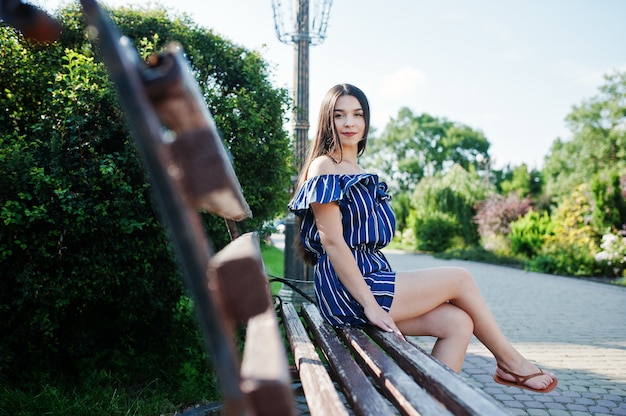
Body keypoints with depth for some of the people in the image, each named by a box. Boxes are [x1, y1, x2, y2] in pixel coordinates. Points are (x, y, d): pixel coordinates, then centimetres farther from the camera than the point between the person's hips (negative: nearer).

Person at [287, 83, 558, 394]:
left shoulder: (357, 171, 19)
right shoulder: (324, 168, -9)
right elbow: (332, 241, -17)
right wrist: (370, 305, -20)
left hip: (370, 278, 8)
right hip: (346, 291, -8)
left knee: (459, 323, -5)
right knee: (460, 279, -2)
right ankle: (510, 362, 17)